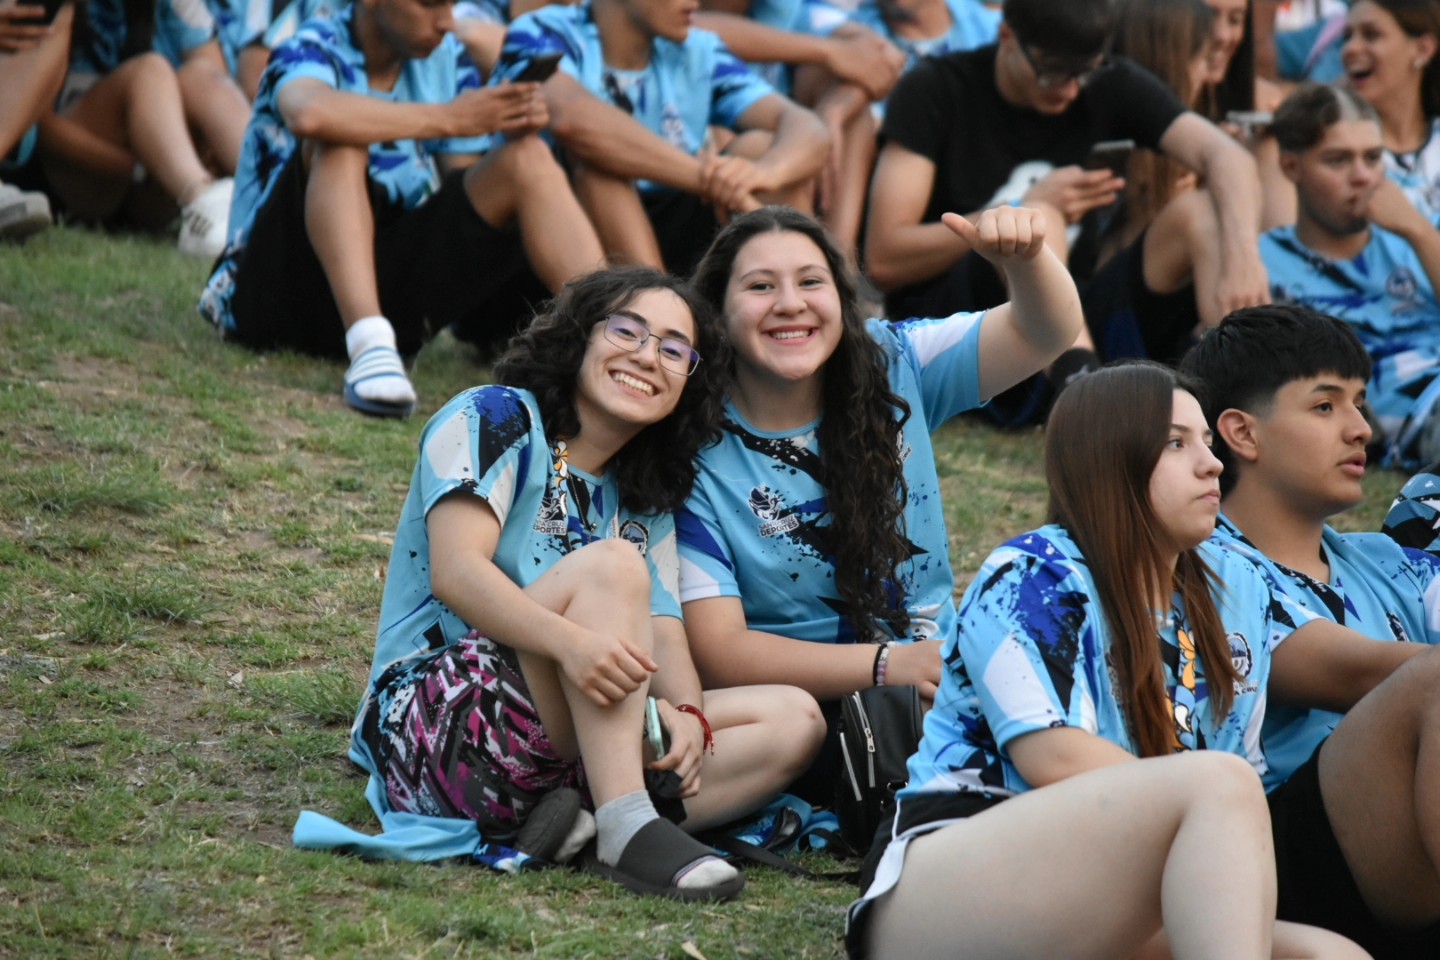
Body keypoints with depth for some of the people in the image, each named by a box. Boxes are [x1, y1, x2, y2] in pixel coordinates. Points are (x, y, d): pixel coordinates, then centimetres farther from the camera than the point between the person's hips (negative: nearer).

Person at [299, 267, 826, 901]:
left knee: (794, 719, -7)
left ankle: (579, 818, -26)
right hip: (434, 722, -7)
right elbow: (456, 571, -16)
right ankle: (625, 830, -39)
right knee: (611, 564, -26)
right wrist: (570, 640, -34)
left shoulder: (647, 501, 21)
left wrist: (687, 714, -17)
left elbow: (664, 635, 7)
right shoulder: (496, 418, 1)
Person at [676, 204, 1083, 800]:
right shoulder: (700, 457, -7)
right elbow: (718, 653, -12)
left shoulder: (893, 368, 3)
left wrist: (1025, 257, -28)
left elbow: (1046, 331, -3)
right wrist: (888, 665, -24)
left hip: (936, 671, 4)